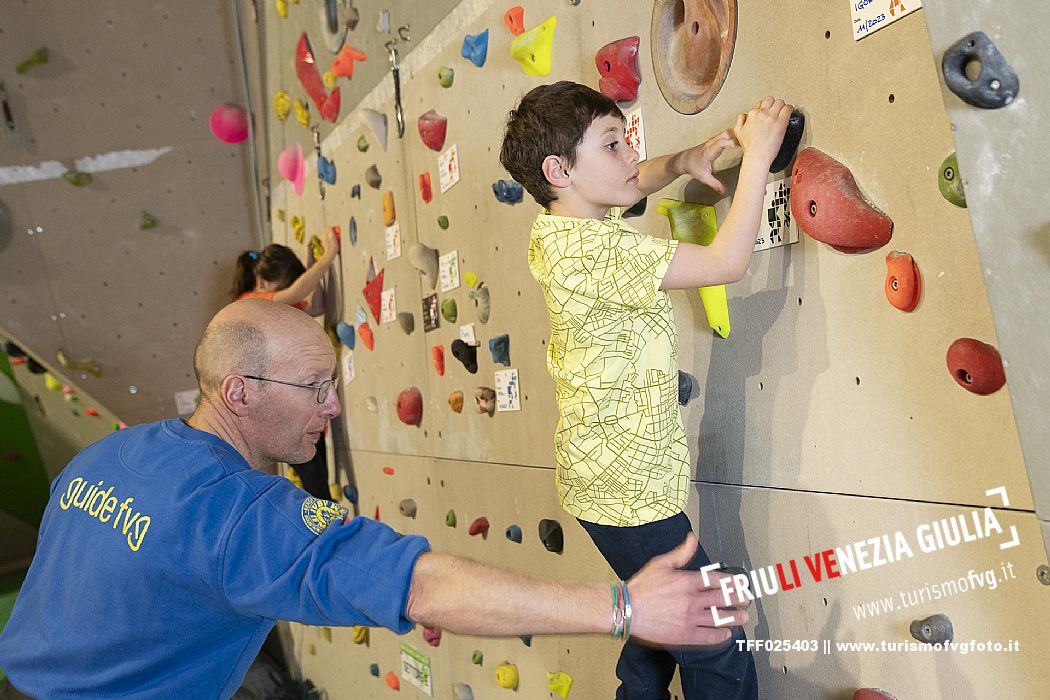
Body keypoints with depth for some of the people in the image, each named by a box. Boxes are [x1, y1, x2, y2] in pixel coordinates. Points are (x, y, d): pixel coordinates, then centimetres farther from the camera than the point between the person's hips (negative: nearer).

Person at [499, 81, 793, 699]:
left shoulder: (560, 228, 5)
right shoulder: (593, 248, -24)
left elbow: (629, 187, 24)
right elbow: (727, 261, -25)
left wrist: (682, 161, 5)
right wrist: (758, 153, -14)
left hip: (613, 476, 10)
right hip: (627, 487, -10)